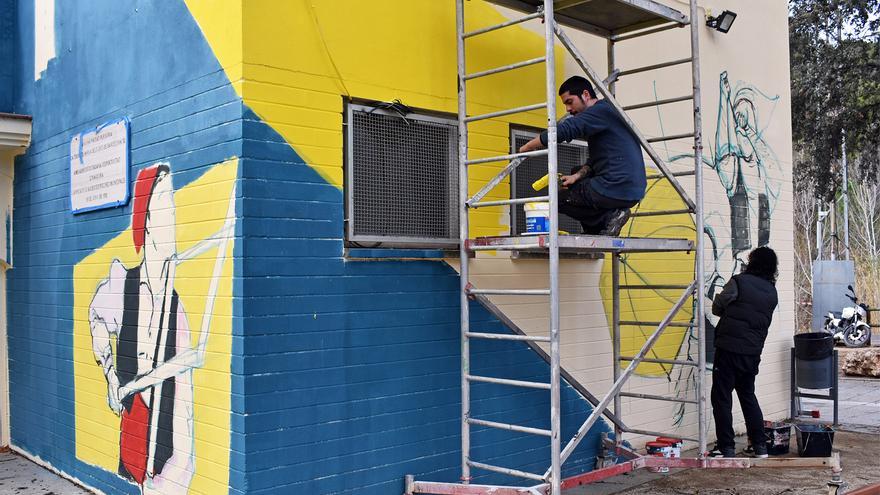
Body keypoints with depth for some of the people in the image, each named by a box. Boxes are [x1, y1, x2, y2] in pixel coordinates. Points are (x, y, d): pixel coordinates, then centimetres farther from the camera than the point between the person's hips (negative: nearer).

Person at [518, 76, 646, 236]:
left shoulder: (602, 110, -11)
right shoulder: (603, 114, 20)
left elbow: (563, 130, -22)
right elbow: (594, 161, 21)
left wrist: (525, 148, -12)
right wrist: (577, 176, 3)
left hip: (617, 189, -10)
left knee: (559, 198, 5)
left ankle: (608, 216, -4)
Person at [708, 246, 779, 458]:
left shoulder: (739, 282, -10)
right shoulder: (771, 292, 8)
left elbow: (717, 307, 0)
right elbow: (761, 317, 13)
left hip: (729, 349, -6)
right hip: (753, 352, 6)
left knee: (722, 398, 2)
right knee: (748, 395, 20)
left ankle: (726, 447, 3)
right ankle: (760, 445, 22)